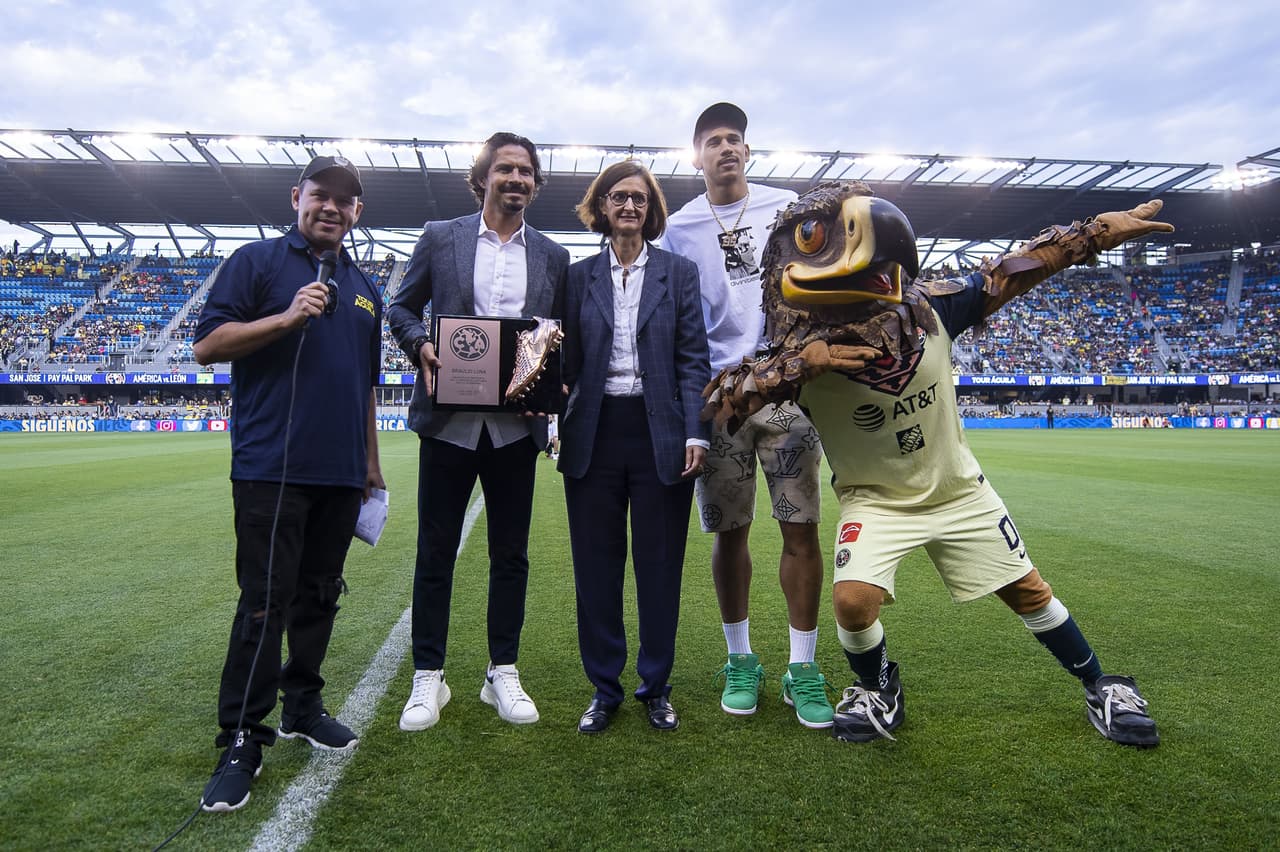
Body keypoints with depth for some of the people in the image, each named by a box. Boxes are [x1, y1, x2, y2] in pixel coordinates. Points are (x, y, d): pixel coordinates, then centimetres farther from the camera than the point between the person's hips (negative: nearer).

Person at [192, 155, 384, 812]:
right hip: (271, 468, -5)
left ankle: (303, 707, 27)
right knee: (264, 603, -3)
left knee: (319, 595, 12)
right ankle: (241, 740, 9)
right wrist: (286, 318, -17)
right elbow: (207, 345, -5)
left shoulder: (364, 289, 18)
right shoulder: (257, 261, 3)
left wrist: (372, 463, 19)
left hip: (340, 473, 5)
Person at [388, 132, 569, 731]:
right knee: (435, 552, 6)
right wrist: (421, 347, -11)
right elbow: (401, 309, 10)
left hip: (517, 424, 2)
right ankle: (428, 677, 20)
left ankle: (503, 674, 23)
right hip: (449, 419, -1)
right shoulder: (440, 238, 7)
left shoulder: (552, 257, 11)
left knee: (510, 554, 8)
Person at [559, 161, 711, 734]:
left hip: (660, 433, -1)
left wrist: (696, 433, -8)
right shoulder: (579, 276, 10)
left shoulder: (679, 273, 6)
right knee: (596, 566, 7)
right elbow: (569, 361, 8)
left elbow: (693, 359, 1)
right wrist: (555, 423, -5)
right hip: (595, 434, 1)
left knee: (660, 566, 7)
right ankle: (603, 688, 23)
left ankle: (656, 687, 24)